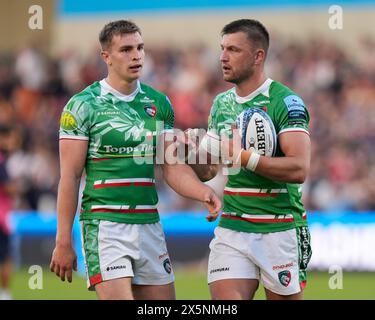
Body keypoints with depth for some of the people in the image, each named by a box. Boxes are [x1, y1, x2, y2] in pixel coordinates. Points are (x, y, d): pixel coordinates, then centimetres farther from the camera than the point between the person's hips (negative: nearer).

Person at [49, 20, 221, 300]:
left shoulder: (159, 103, 11)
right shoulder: (82, 105, -5)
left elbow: (173, 167, 10)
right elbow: (70, 177, -6)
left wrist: (203, 192, -12)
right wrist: (63, 242, -9)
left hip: (149, 224, 5)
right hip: (105, 226, -5)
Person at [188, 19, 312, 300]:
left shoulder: (286, 102, -10)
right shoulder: (221, 103, 12)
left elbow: (299, 169, -21)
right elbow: (208, 171, 17)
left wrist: (244, 157, -25)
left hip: (279, 231, -5)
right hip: (231, 230, 5)